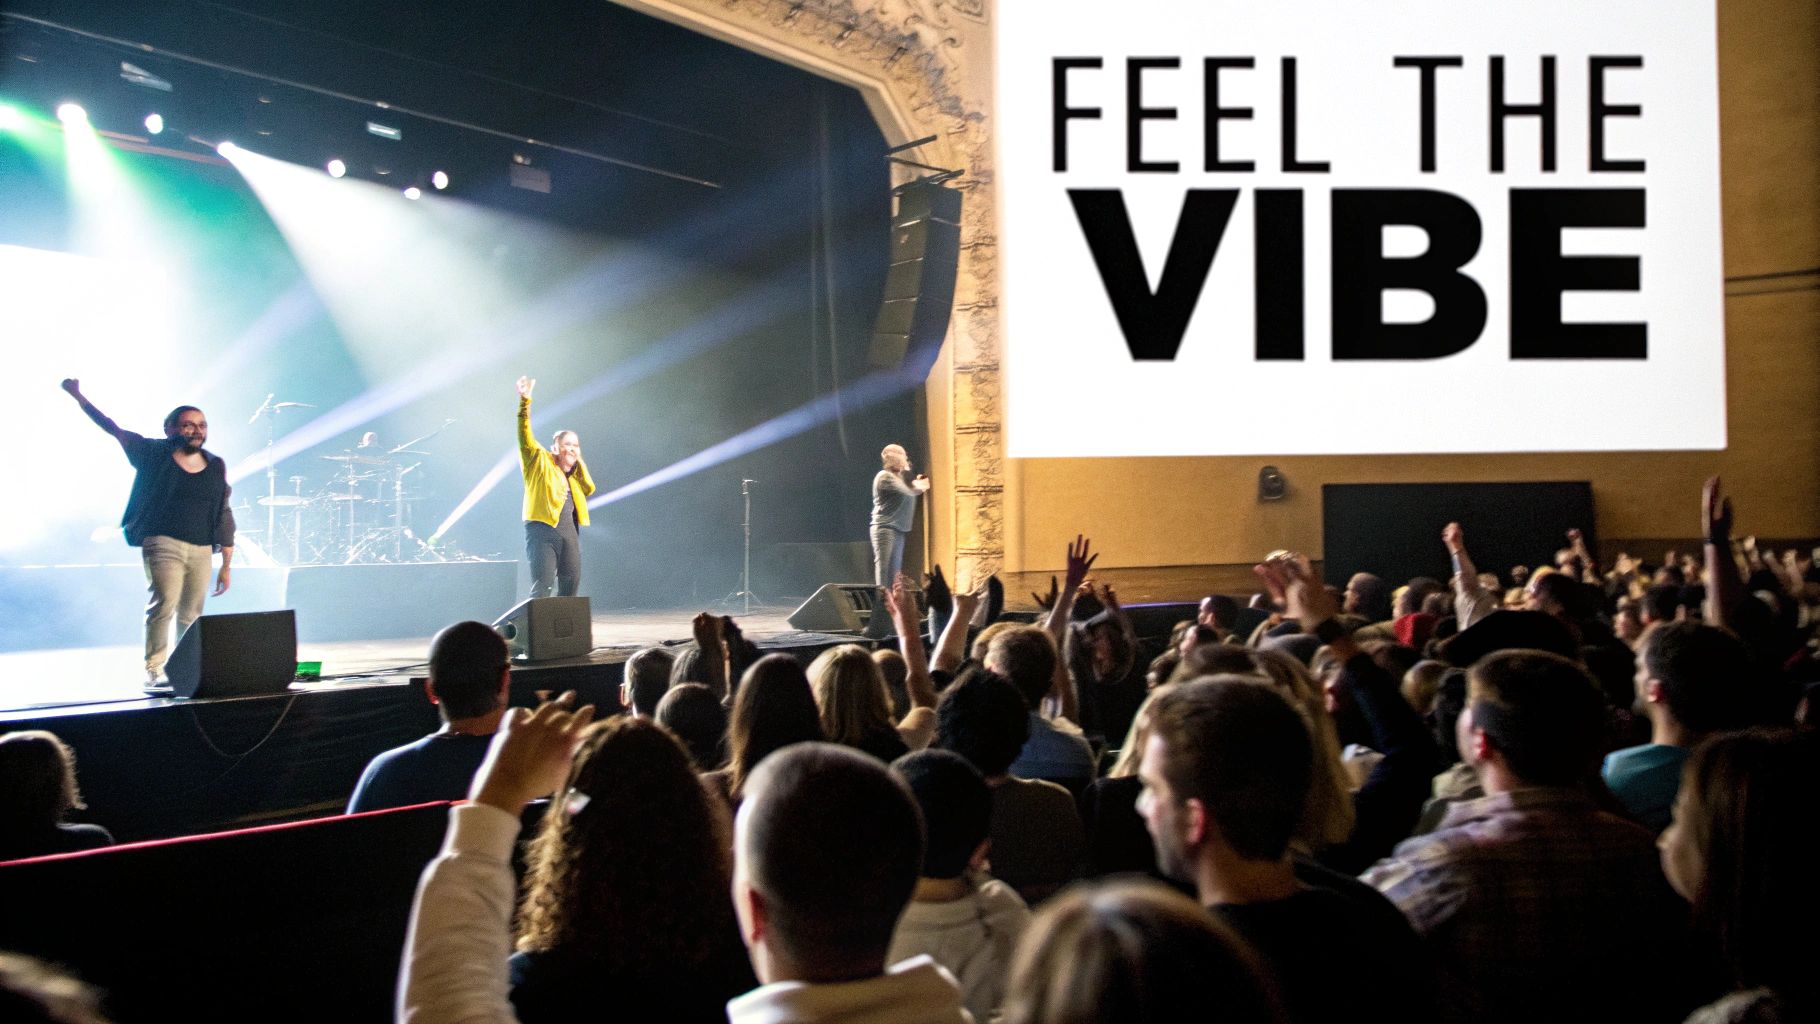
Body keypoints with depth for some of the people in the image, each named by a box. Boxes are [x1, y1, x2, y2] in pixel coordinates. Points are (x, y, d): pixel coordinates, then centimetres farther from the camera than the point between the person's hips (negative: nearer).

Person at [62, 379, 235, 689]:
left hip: (202, 550, 3)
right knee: (163, 605, -17)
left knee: (191, 616, 5)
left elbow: (224, 517, 10)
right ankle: (152, 672, -14)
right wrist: (79, 396, -5)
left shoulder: (216, 467, 9)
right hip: (163, 545, -3)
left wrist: (226, 565, 8)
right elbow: (113, 429, 1)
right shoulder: (155, 454, 3)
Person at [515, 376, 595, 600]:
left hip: (569, 532, 6)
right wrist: (525, 401, -21)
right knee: (543, 587, -14)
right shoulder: (540, 461, 2)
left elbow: (589, 489, 4)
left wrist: (578, 463, -1)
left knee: (570, 586, 8)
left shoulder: (575, 471, 19)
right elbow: (525, 436, -10)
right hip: (543, 531, -6)